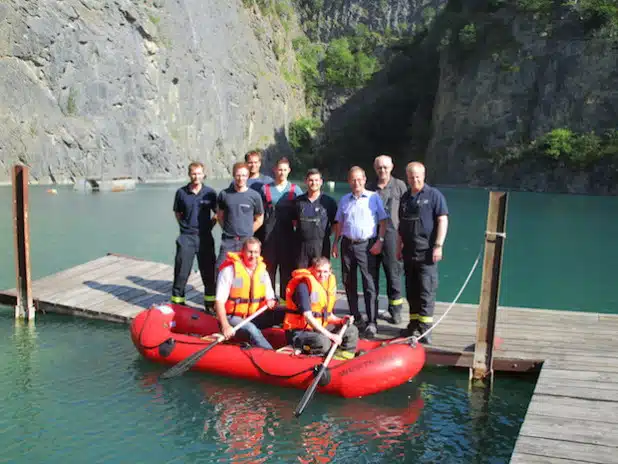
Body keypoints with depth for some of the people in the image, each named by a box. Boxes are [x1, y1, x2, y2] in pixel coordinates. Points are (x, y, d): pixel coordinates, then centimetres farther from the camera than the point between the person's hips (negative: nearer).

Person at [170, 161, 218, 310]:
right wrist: (184, 226, 4)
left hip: (205, 237, 0)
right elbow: (177, 212, 13)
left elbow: (217, 213, 8)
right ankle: (177, 300, 13)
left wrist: (209, 225, 0)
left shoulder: (210, 193, -1)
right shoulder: (181, 192, 0)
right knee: (181, 271, 2)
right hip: (186, 237, 0)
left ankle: (210, 301, 19)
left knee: (208, 270, 7)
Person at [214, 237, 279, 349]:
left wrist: (270, 301, -13)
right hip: (232, 317, -5)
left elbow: (270, 297, 13)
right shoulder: (230, 269, -10)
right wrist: (225, 326, -27)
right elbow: (219, 301, -14)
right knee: (251, 329, -35)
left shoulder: (262, 270, 7)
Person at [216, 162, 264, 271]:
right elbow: (220, 215, 14)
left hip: (247, 241, -1)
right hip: (228, 241, 1)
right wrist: (227, 230, 7)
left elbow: (259, 220, 7)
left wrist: (247, 233, 4)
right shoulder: (224, 194, 2)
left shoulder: (254, 196, -1)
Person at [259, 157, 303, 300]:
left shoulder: (295, 190, 8)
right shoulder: (265, 189, 9)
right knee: (268, 267, 2)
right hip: (269, 235, 0)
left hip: (288, 236, 0)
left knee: (287, 268, 3)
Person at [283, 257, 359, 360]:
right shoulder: (304, 285, -16)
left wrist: (340, 321, -3)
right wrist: (330, 335, -26)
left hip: (320, 328, 9)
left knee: (351, 330, 1)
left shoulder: (330, 282, 11)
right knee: (323, 342, -37)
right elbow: (308, 316, -23)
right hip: (299, 331, -9)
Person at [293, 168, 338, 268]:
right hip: (301, 244, 2)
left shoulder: (329, 202, 2)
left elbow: (335, 224, 4)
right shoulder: (298, 201, 9)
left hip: (321, 245, -2)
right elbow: (294, 221, 18)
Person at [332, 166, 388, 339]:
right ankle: (355, 318, 22)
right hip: (347, 244, 4)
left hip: (367, 245, -4)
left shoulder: (374, 197, 2)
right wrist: (335, 243, 8)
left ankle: (372, 322, -7)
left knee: (370, 284, -8)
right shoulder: (344, 200, 13)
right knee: (349, 283, 9)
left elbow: (383, 221, 0)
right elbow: (339, 224, 16)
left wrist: (379, 241, -9)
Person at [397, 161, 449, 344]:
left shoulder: (434, 195, -4)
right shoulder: (405, 197, 14)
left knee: (426, 290, -6)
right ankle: (414, 324, 21)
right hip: (409, 252, 6)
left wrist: (438, 246, -15)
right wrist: (399, 246, 17)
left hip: (426, 252, -6)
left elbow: (443, 221, -9)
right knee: (411, 290, 11)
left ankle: (425, 327, -3)